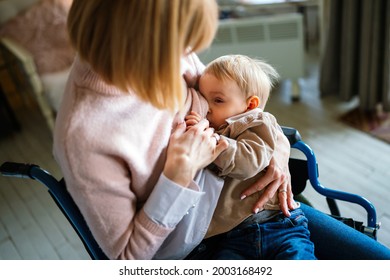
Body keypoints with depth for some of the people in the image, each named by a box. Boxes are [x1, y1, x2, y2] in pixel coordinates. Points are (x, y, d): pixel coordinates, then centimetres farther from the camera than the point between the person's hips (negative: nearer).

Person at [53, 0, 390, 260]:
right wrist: (180, 173, -30)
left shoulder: (167, 53, -14)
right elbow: (128, 257, -18)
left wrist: (277, 149, -10)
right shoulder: (83, 135, -30)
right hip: (193, 251, -5)